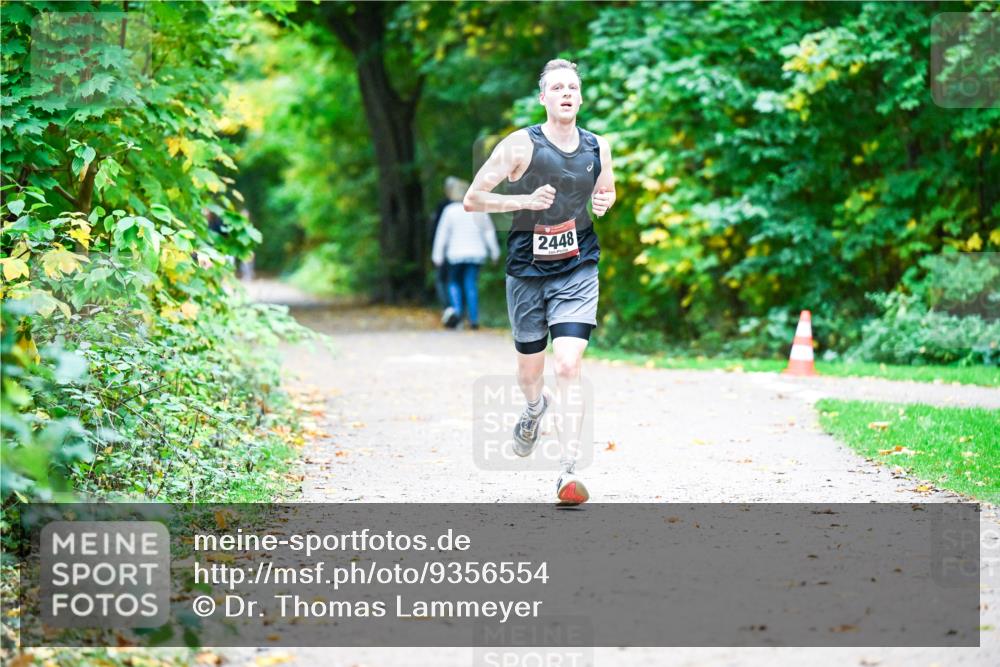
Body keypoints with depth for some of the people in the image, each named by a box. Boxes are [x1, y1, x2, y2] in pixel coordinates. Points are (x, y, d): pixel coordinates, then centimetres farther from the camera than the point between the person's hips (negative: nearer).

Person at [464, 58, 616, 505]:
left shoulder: (598, 148, 2)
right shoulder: (520, 145, -10)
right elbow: (471, 200, -9)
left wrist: (604, 202, -2)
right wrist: (525, 201, -22)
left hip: (577, 271, 0)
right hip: (527, 271, 0)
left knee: (568, 367, -15)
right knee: (530, 368, 15)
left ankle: (568, 473, -16)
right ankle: (535, 407, 53)